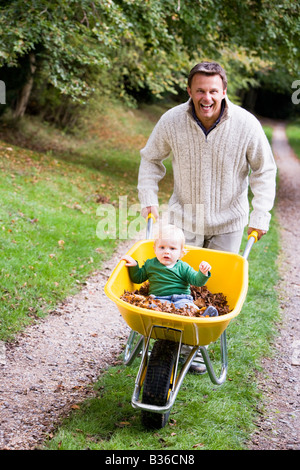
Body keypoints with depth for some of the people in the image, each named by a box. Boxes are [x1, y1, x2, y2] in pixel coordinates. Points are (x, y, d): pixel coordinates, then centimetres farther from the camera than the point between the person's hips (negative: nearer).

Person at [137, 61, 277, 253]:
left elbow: (264, 171, -4)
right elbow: (151, 159, 4)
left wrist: (260, 216, -7)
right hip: (184, 219, 1)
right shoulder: (171, 121, -14)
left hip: (228, 223, 0)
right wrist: (149, 199, -4)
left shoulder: (247, 124, -17)